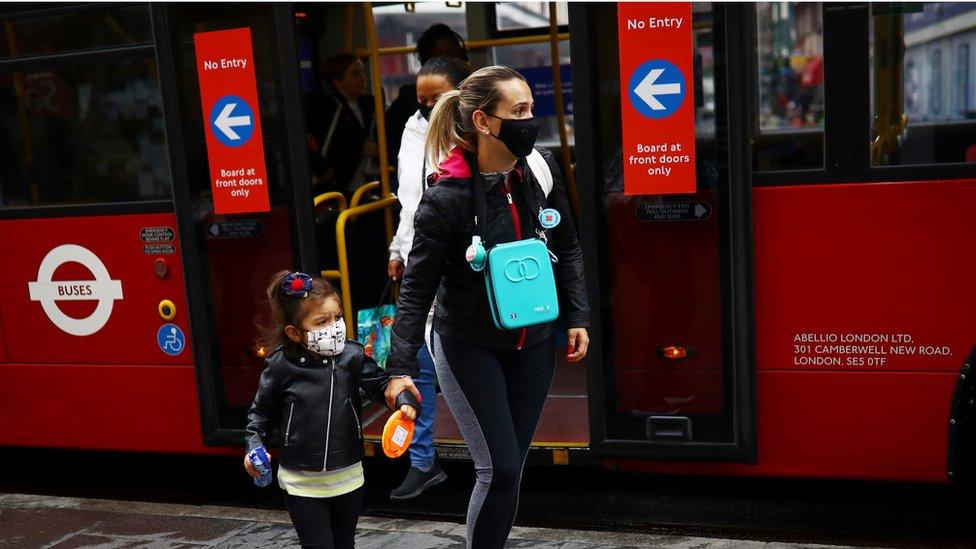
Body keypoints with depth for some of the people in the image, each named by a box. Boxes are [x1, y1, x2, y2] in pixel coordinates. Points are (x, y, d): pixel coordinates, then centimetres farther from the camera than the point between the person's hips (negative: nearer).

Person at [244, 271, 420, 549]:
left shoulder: (351, 356, -11)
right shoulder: (280, 366, -14)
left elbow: (382, 382, -2)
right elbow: (261, 411, 0)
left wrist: (405, 401, -20)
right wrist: (255, 446, -10)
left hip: (347, 475, 3)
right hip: (302, 481, -2)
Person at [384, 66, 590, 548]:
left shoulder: (540, 170, -6)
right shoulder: (446, 197, -20)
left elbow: (566, 247, 7)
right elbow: (417, 287, -15)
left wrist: (577, 317, 4)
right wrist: (401, 365, -20)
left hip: (532, 343, 5)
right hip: (469, 348, -5)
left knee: (511, 466, 13)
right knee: (499, 468, -4)